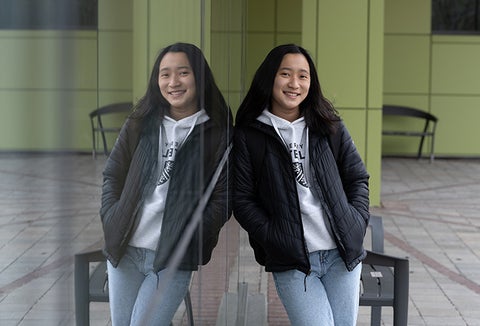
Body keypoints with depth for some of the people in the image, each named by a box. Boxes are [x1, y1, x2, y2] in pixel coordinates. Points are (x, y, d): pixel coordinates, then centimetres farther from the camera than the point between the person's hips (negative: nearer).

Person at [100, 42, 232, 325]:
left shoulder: (219, 134, -2)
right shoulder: (140, 124, 7)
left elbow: (223, 196, -4)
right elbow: (112, 175, 12)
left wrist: (189, 240, -12)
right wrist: (112, 223, -1)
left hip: (174, 258, -4)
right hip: (124, 249, 4)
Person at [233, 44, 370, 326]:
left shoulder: (331, 127, 10)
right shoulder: (247, 136, 1)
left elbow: (358, 178, 13)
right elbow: (242, 199, -1)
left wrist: (357, 223, -1)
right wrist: (274, 238, -10)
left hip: (343, 254, 3)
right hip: (291, 261, -3)